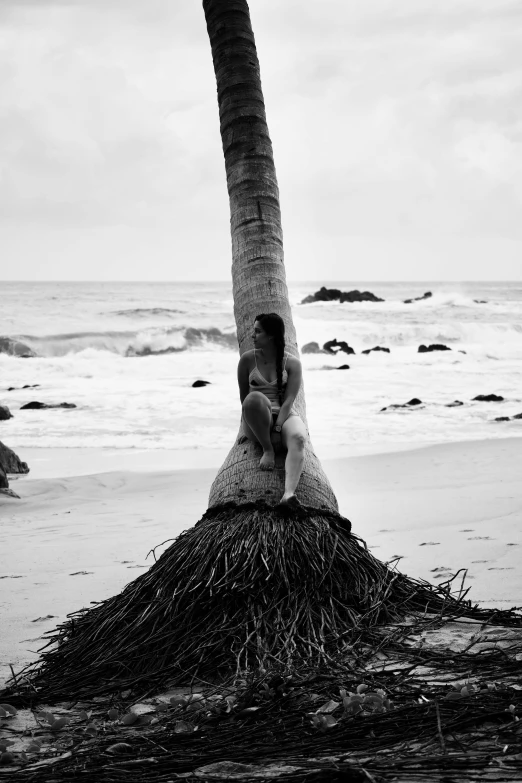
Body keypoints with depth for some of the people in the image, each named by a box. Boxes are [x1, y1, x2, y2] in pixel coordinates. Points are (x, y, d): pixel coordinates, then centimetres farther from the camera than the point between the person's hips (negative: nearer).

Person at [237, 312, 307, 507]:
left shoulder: (292, 363, 2)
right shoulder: (248, 359, 6)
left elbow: (289, 400, -8)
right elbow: (243, 396, 10)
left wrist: (277, 429, -21)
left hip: (285, 417, 0)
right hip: (256, 424, 0)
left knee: (298, 438, -38)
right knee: (255, 399, -37)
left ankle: (289, 494, -60)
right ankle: (268, 449, -21)